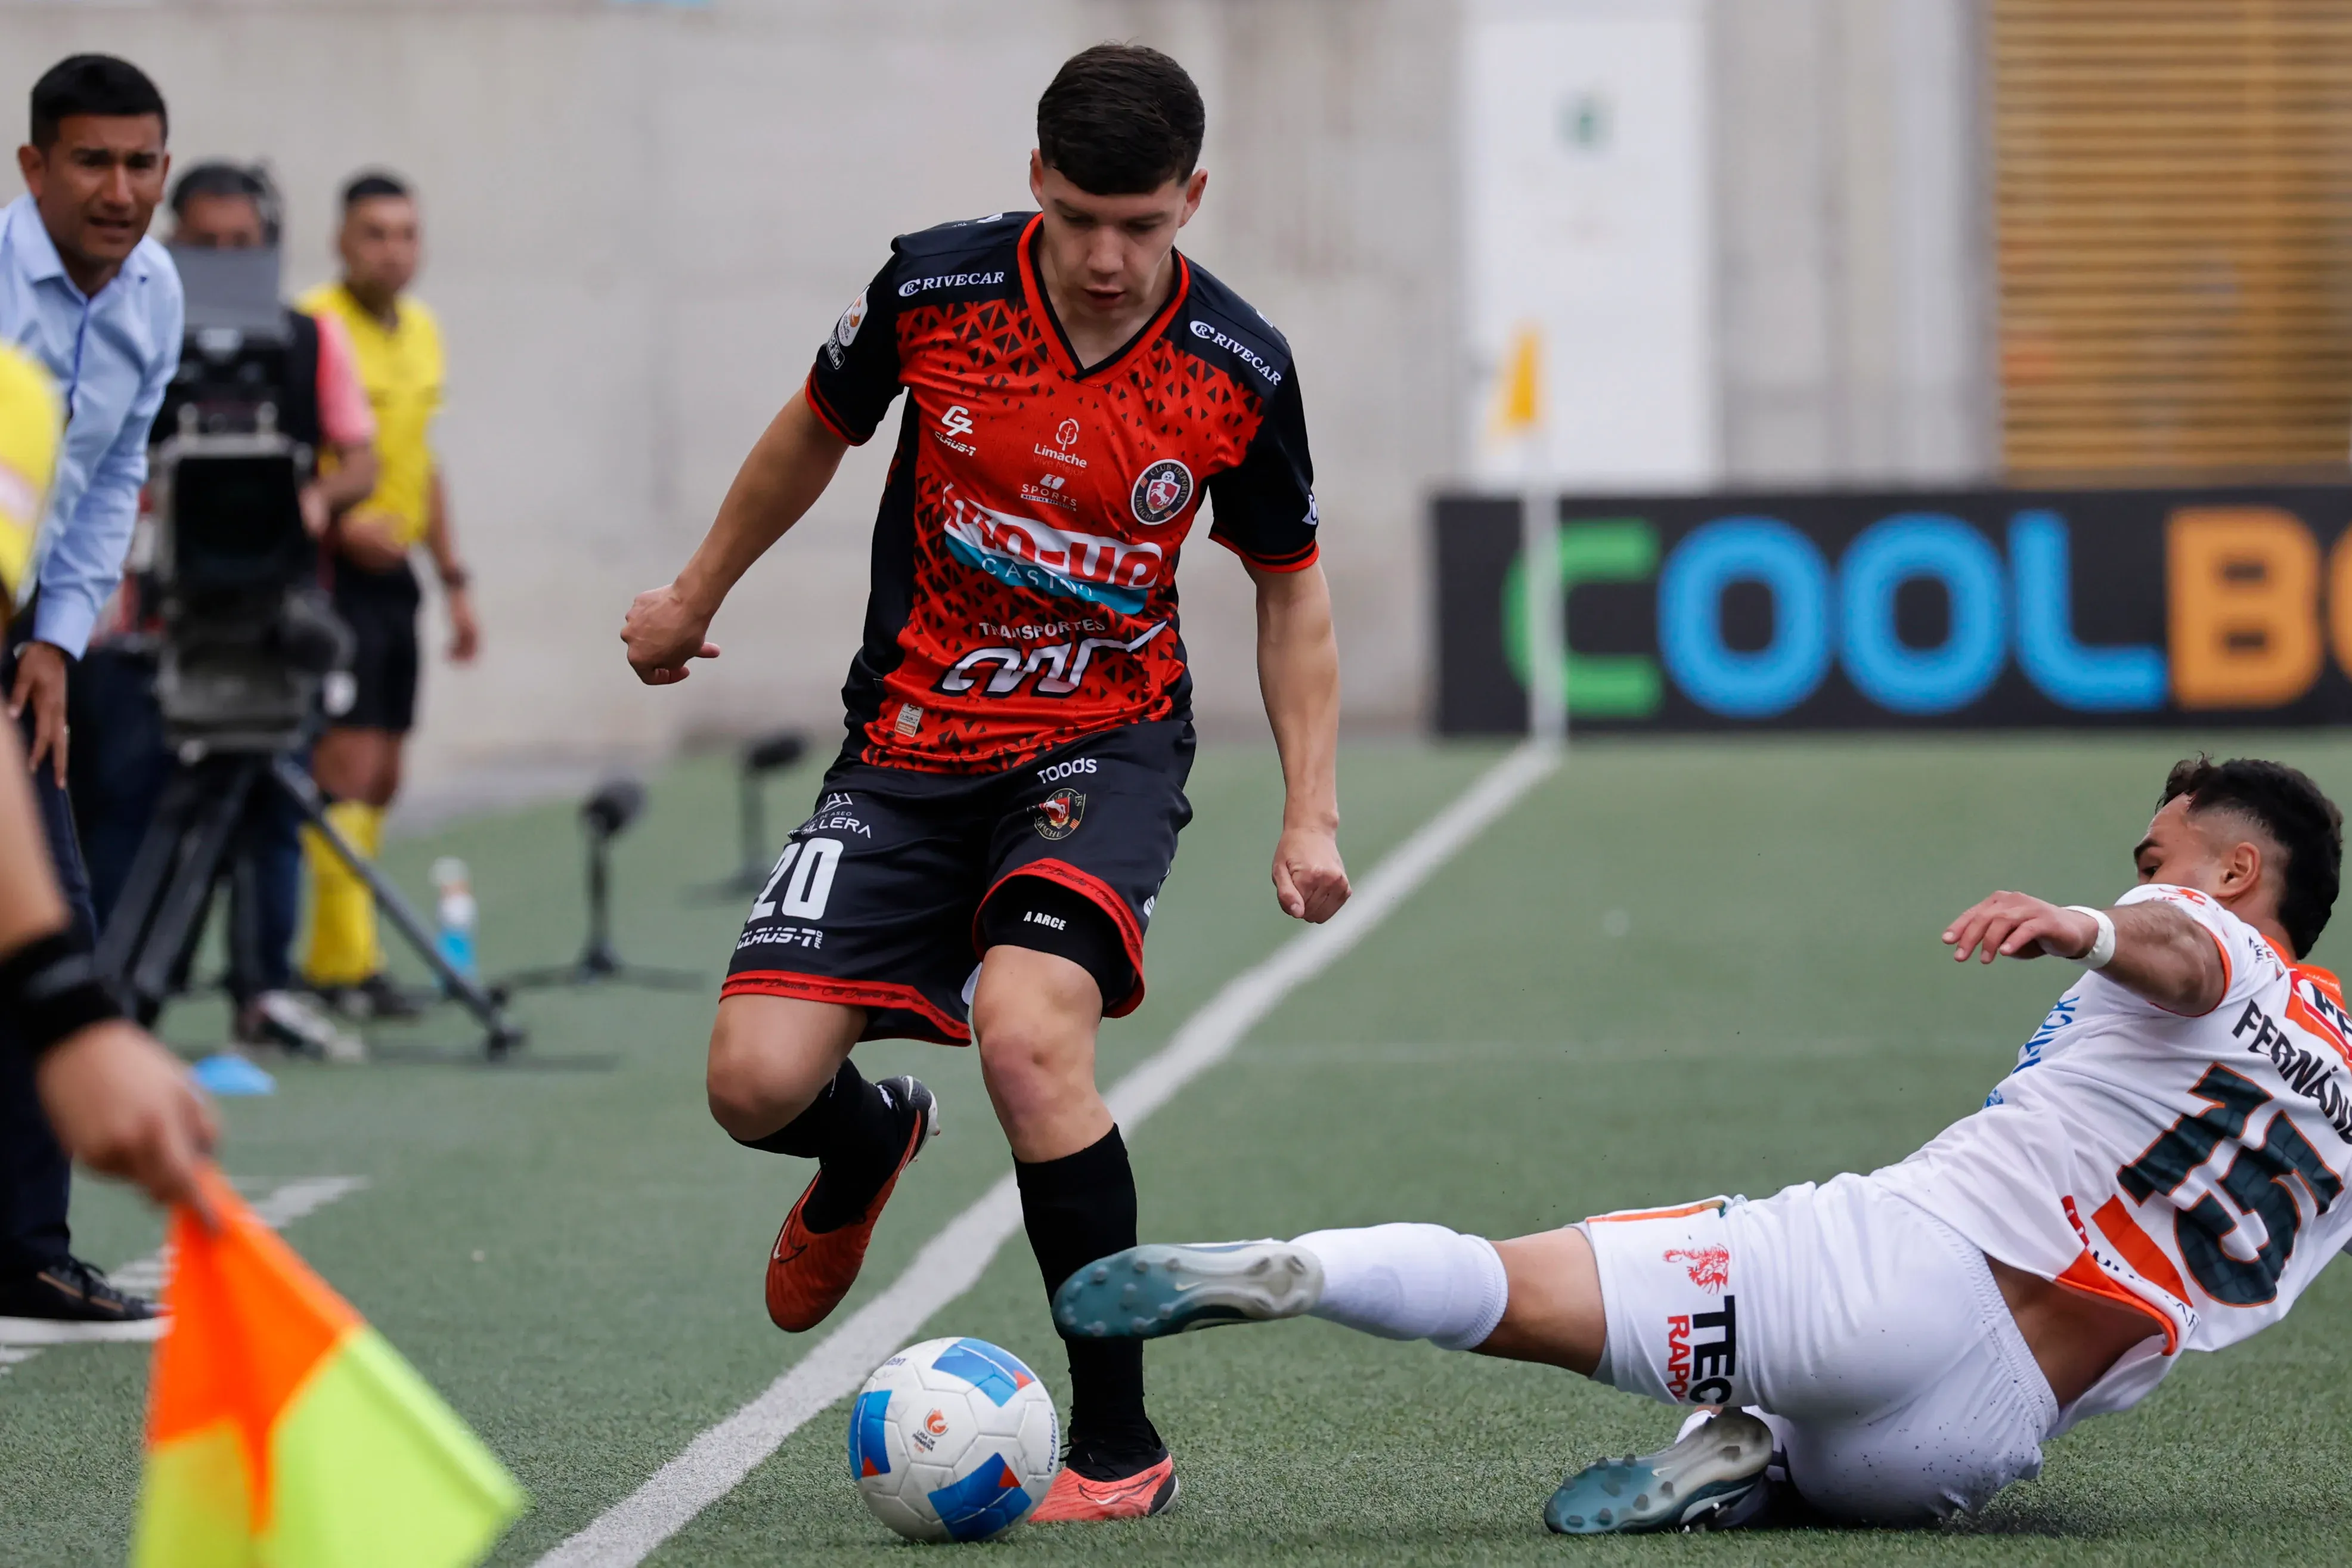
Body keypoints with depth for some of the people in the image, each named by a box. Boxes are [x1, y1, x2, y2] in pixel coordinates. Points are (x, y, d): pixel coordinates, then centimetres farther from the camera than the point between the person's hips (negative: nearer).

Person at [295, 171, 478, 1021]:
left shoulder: (422, 330, 14)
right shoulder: (312, 328, -11)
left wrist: (453, 578, 22)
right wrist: (340, 522, -30)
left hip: (393, 574, 8)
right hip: (333, 571, -8)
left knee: (381, 779, 9)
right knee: (348, 766, -12)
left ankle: (330, 957, 16)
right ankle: (347, 964, -11)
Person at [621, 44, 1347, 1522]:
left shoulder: (1240, 372, -12)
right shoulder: (934, 288, -11)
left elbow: (1292, 587, 5)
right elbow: (815, 433, 10)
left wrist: (1311, 815, -3)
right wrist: (695, 597, 22)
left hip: (1104, 742, -2)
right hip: (910, 744, 2)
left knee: (1029, 1036, -29)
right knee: (759, 1081, -12)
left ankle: (1120, 1444, -15)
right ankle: (874, 1141, 29)